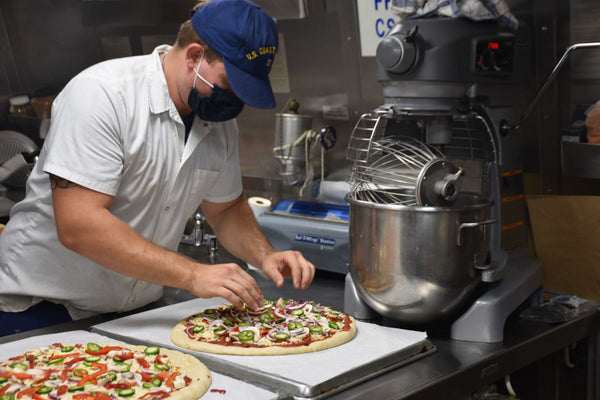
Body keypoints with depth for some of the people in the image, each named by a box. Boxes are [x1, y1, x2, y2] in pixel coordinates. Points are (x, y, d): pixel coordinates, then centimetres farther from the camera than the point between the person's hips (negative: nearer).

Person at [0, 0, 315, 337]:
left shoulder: (221, 120, 1)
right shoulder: (102, 94, -21)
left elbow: (226, 208, 16)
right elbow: (77, 227, -28)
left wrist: (264, 255, -4)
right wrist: (193, 274, -29)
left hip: (138, 312, 6)